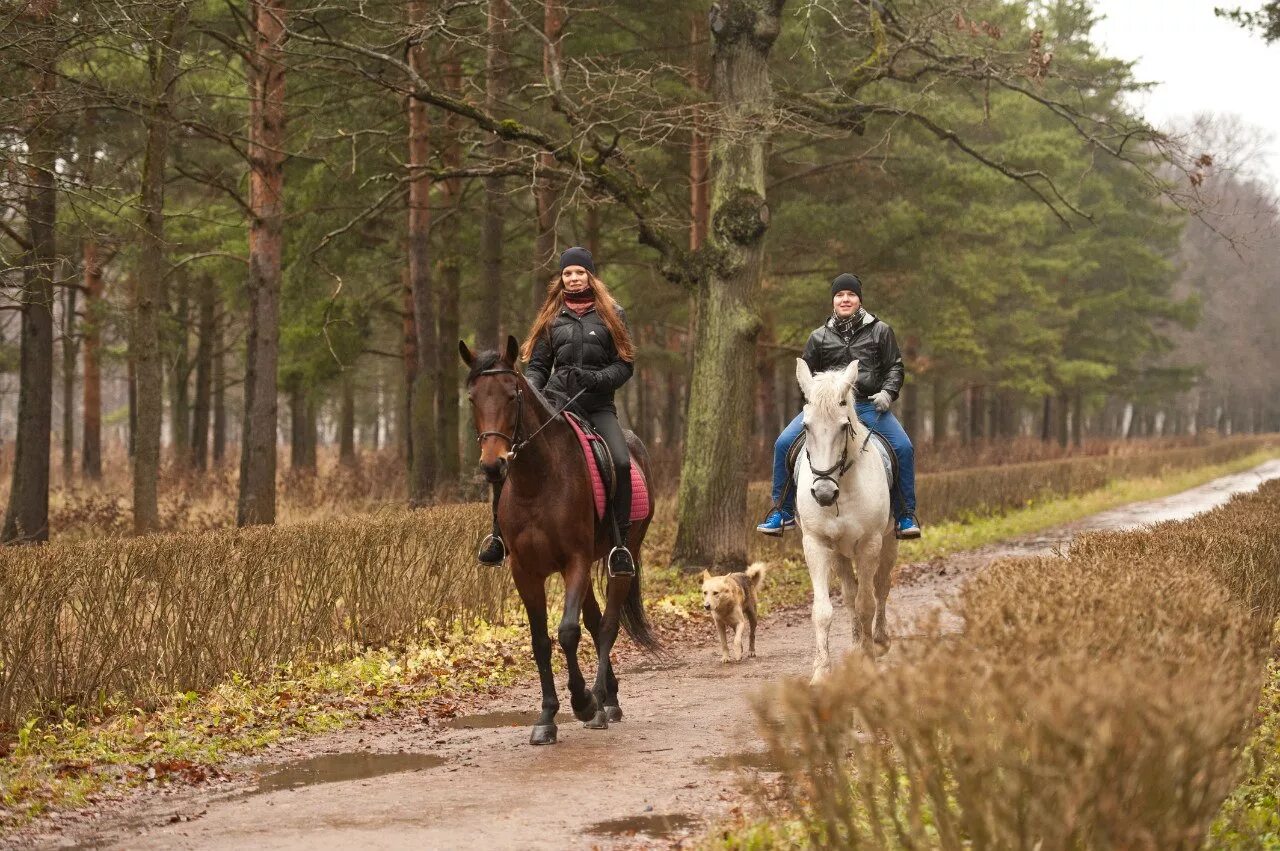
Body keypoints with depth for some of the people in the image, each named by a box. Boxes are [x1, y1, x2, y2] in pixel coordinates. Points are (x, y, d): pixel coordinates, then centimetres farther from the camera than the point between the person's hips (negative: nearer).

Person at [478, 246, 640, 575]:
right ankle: (499, 535, -1)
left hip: (597, 405, -2)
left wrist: (595, 379, -15)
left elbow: (624, 365, 3)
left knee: (621, 463, -27)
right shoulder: (552, 317, 13)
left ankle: (620, 544, -18)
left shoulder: (612, 314, 7)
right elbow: (538, 365, 15)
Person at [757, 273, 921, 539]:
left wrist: (888, 392, -7)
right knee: (784, 444, -15)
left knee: (903, 448, -23)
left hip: (870, 405, -1)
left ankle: (905, 517, -9)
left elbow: (895, 367, 11)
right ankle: (782, 513, -5)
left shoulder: (880, 331, 10)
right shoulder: (819, 337, 14)